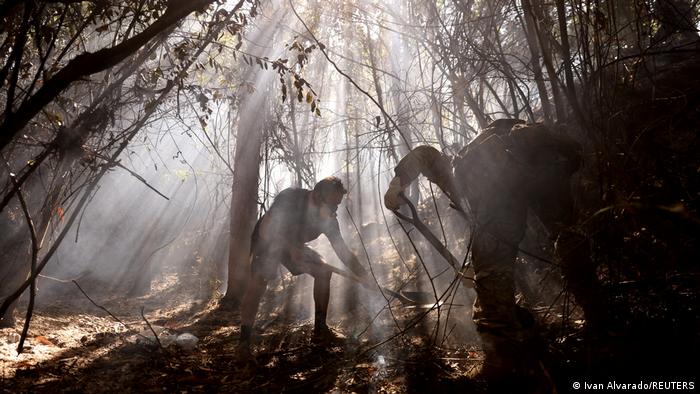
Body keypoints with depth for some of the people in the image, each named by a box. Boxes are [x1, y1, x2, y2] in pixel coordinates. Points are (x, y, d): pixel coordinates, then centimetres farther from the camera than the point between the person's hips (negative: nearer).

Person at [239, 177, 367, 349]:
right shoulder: (290, 197, -31)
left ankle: (320, 328, 1)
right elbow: (265, 230, -30)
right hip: (267, 242, -5)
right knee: (258, 281, -26)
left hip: (294, 245, 5)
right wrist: (291, 249, -40)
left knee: (323, 271, -9)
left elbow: (343, 251, -12)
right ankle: (244, 340, -16)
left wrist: (365, 277, -19)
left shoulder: (328, 217, -16)